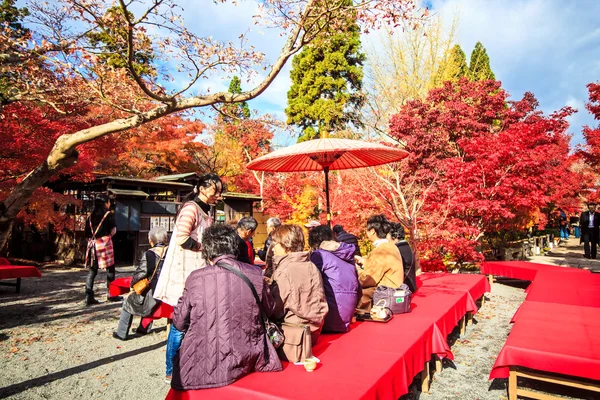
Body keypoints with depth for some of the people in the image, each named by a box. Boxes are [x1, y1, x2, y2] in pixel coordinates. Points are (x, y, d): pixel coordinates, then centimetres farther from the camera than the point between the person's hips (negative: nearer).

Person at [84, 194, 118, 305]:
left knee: (92, 271, 8)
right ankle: (111, 294, 10)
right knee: (110, 269, 5)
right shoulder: (108, 214, -2)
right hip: (104, 243, -5)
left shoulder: (91, 215, 13)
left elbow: (87, 233, 10)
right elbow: (113, 231, -6)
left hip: (92, 244, 5)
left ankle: (88, 296, 4)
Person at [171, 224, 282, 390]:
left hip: (206, 367, -2)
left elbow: (179, 323, 2)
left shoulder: (196, 278, -11)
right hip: (247, 361, 2)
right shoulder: (255, 274, -6)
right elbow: (270, 311, 12)